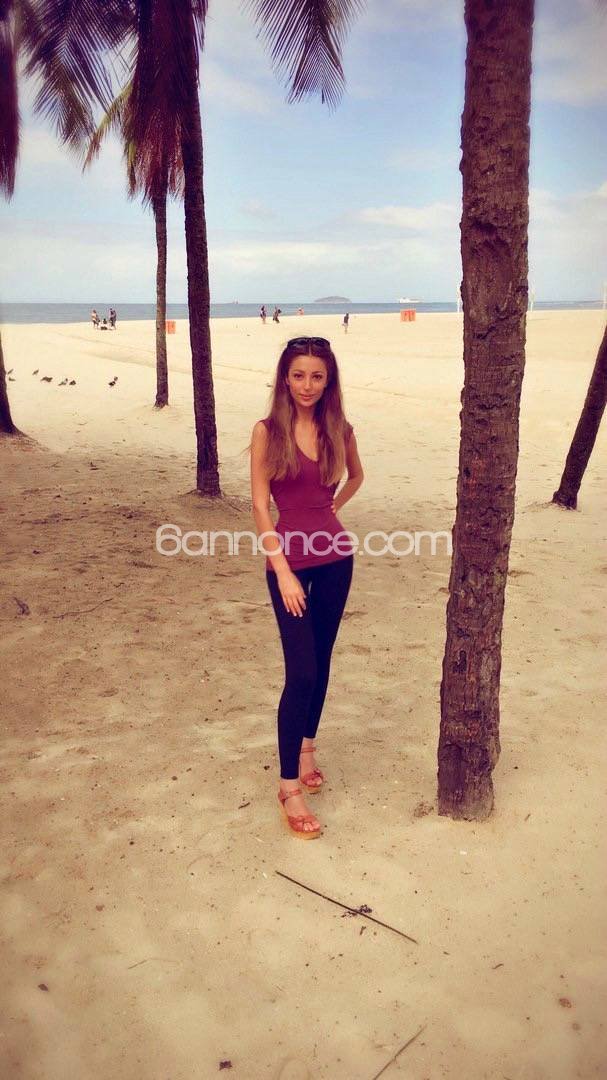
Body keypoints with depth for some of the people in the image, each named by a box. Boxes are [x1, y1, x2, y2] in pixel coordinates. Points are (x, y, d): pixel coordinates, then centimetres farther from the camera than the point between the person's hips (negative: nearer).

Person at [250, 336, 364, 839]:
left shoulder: (340, 430, 2)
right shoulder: (268, 431, -8)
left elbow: (356, 476, 23)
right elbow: (260, 504, -10)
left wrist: (329, 509, 11)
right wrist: (282, 569, -15)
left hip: (335, 556, 4)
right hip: (289, 559, -4)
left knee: (321, 662, 13)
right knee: (301, 671, -7)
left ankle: (306, 747, 35)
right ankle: (290, 787, 3)